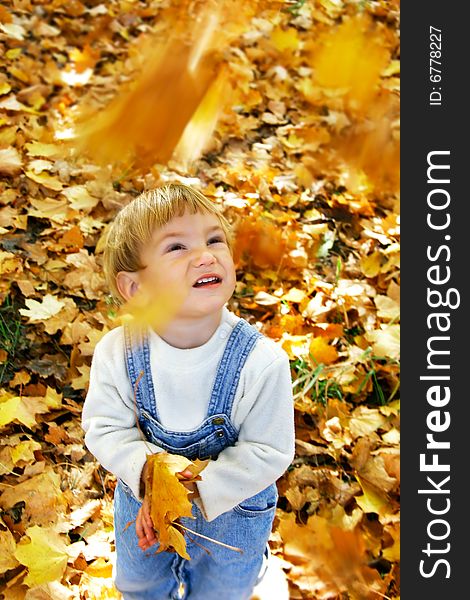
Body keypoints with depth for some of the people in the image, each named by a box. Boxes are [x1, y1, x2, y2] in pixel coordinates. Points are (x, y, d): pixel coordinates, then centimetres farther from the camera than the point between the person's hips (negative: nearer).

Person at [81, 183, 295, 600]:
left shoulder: (262, 362, -32)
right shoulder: (116, 352, -25)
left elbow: (268, 452, -25)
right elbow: (105, 426, -16)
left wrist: (198, 489, -32)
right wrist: (147, 472, -33)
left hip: (231, 508, -2)